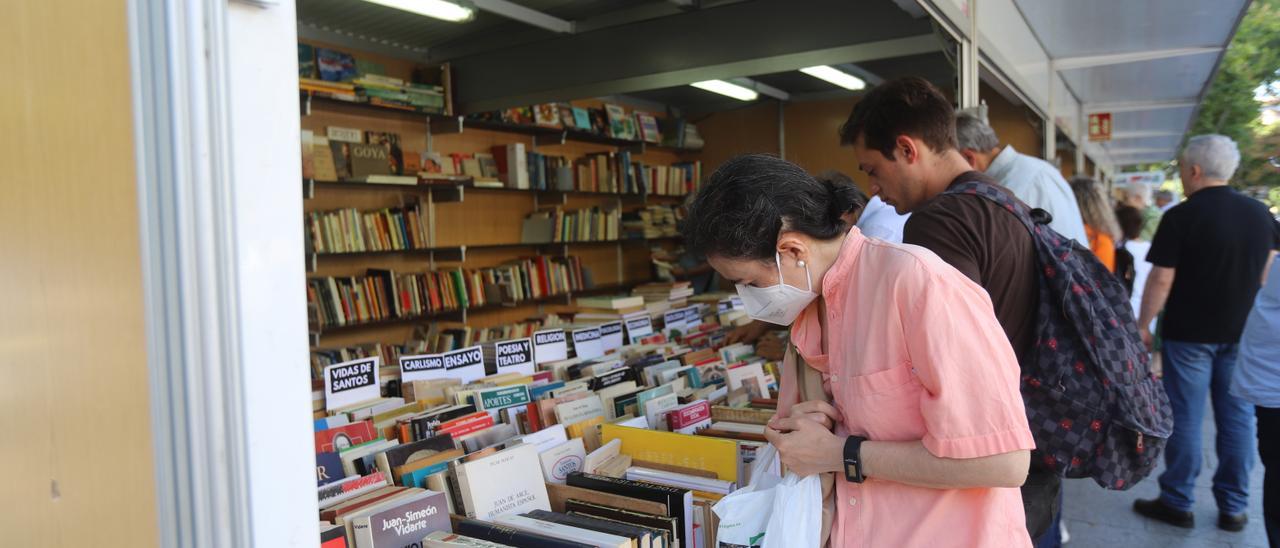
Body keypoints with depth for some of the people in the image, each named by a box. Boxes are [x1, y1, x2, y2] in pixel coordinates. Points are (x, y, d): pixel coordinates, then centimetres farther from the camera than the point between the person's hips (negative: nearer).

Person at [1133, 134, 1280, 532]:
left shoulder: (1181, 216, -14)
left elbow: (1161, 279, -15)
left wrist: (1143, 325, -5)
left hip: (1189, 333, -5)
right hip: (1242, 332, 5)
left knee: (1185, 417, 2)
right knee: (1237, 416, 10)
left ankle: (1178, 503, 11)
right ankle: (1233, 507, 18)